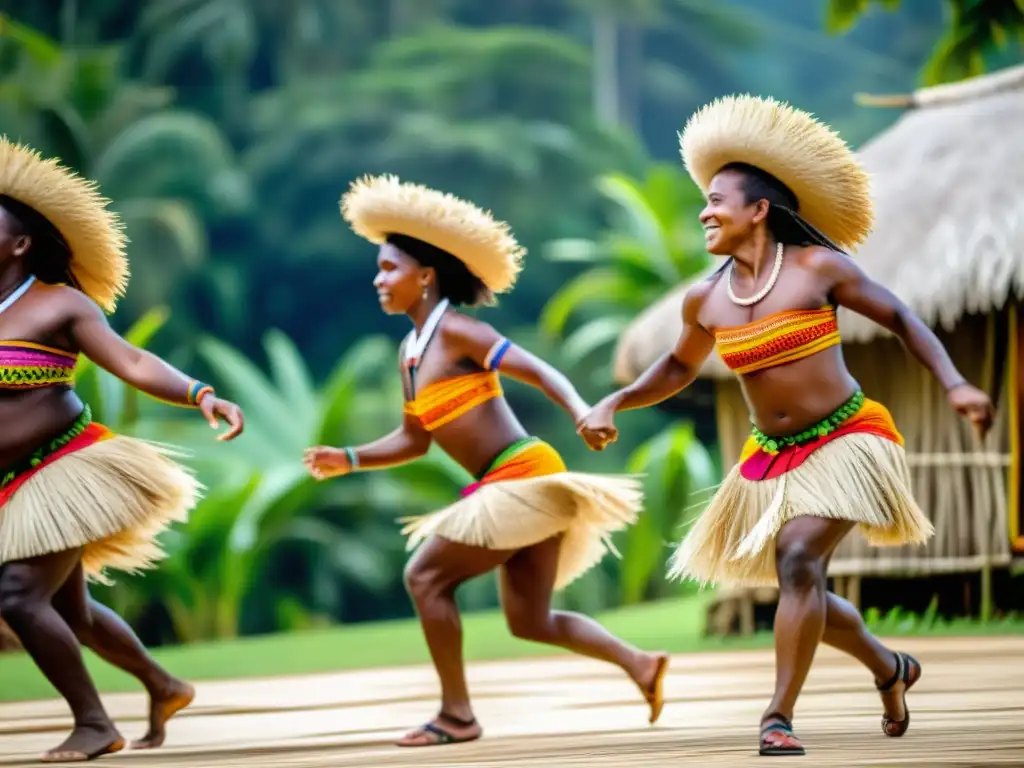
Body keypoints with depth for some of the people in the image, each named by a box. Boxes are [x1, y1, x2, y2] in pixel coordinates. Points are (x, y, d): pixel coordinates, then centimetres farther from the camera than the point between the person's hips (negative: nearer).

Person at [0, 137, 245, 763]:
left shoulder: (62, 304, -10)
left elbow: (135, 365, -18)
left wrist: (202, 395, -33)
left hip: (68, 471, -7)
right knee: (68, 608, 17)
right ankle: (164, 687, 38)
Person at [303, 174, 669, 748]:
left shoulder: (456, 332, -11)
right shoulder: (410, 351, 15)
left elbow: (539, 372, -17)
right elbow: (414, 441, 21)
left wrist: (582, 413, -33)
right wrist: (349, 460, 9)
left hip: (525, 475, -9)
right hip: (511, 485, 9)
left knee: (427, 575, -8)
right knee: (530, 622, 9)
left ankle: (457, 715, -3)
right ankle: (639, 663, 10)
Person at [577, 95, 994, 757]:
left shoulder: (818, 268, -11)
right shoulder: (706, 300, 1)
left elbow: (900, 318, -1)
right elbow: (680, 368, 20)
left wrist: (955, 384, -12)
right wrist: (613, 404, 5)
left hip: (844, 442, -6)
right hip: (771, 457, 6)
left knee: (798, 560, -25)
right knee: (802, 592, 11)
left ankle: (779, 718, -22)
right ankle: (890, 669, 39)